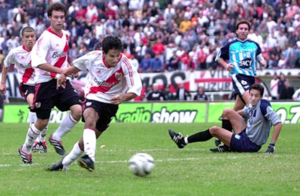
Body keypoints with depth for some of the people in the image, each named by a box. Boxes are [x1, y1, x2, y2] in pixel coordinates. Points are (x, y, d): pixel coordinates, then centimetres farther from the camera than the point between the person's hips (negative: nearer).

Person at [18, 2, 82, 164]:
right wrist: (60, 70, -30)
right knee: (42, 122, 2)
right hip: (46, 83, -6)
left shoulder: (65, 36, 9)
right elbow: (38, 62, -27)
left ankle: (56, 138, 6)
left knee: (77, 110, -15)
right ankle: (25, 149, 27)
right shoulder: (46, 37, -16)